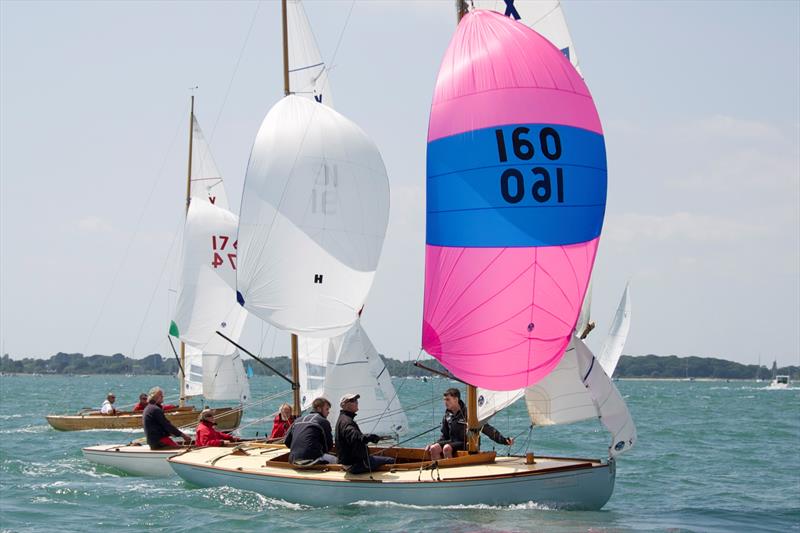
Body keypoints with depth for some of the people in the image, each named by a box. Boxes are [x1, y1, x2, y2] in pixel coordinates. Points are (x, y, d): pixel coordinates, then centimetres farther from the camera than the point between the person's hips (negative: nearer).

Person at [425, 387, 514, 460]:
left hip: (466, 444, -6)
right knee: (434, 449, -20)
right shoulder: (447, 416, 10)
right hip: (453, 442, 6)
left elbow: (487, 429, -12)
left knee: (447, 448, -32)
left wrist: (505, 440, -18)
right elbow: (445, 437, 19)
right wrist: (433, 444, 3)